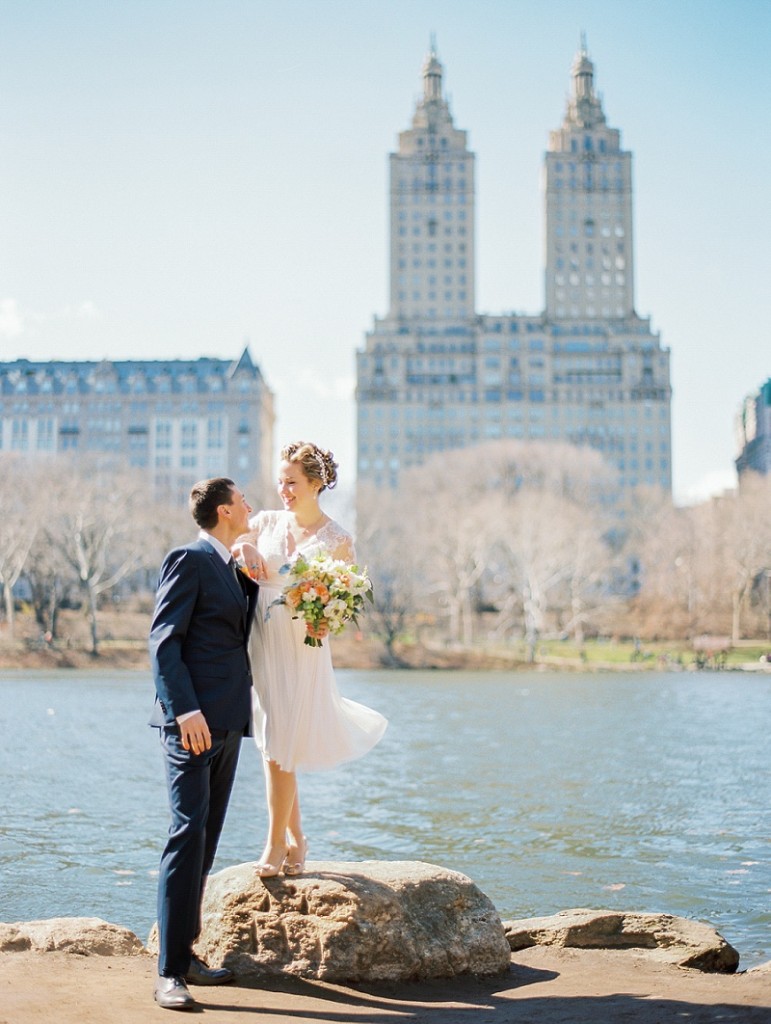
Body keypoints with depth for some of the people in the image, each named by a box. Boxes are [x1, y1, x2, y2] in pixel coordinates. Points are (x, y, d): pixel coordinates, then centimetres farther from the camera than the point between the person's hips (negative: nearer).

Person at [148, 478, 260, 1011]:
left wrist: (254, 579, 9)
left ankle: (187, 954, 18)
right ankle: (170, 971, -10)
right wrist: (185, 710, -22)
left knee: (206, 840, 10)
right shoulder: (189, 560, -6)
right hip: (193, 722, -9)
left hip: (227, 724, 9)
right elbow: (163, 640, -13)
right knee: (188, 835, -12)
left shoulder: (234, 568, 20)